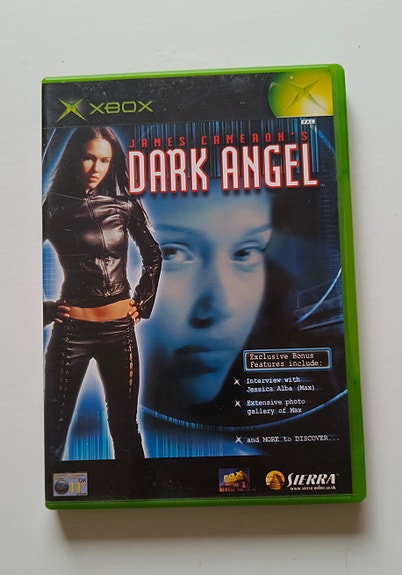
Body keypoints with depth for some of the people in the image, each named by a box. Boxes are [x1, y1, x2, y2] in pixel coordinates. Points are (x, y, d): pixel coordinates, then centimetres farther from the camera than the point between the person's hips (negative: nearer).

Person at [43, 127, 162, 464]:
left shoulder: (124, 206, 5)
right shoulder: (54, 208, -1)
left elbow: (153, 256, 16)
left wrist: (143, 303, 10)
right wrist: (45, 308, -4)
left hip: (120, 327, 2)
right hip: (71, 329, -2)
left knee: (125, 424, 14)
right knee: (55, 426, 7)